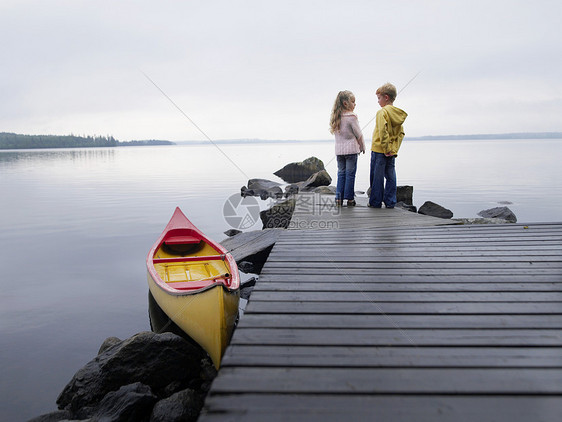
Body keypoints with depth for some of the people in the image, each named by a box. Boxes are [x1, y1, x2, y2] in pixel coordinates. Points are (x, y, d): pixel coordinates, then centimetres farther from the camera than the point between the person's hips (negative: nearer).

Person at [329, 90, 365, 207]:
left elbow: (336, 133, 10)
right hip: (351, 149, -5)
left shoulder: (335, 117, 5)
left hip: (339, 150, 5)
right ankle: (349, 199, 5)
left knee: (341, 173, 11)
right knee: (350, 174, 1)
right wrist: (362, 147, 9)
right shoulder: (351, 117, -13)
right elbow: (358, 134, -7)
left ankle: (338, 198, 9)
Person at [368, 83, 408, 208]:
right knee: (391, 176, 10)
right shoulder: (398, 114, 10)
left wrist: (386, 148, -18)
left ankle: (375, 202, 7)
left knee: (377, 177, 1)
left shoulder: (382, 112, -12)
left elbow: (383, 131, -23)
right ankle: (390, 202, 13)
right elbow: (401, 134, 6)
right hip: (392, 152, 7)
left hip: (379, 149, -7)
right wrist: (394, 149, 1)